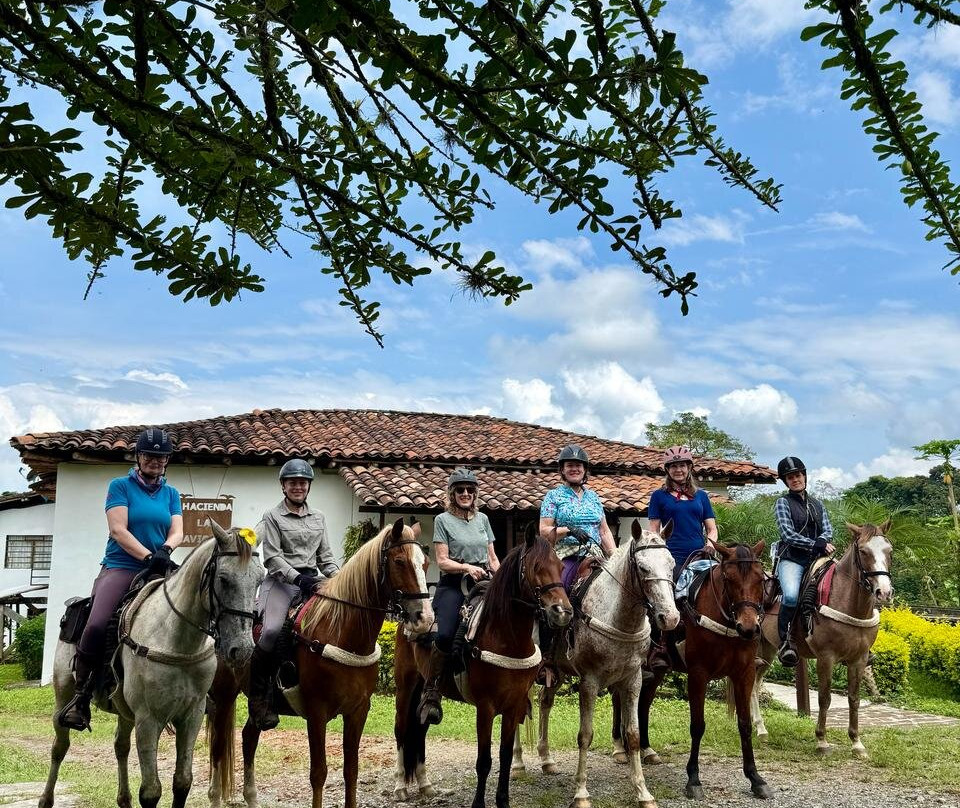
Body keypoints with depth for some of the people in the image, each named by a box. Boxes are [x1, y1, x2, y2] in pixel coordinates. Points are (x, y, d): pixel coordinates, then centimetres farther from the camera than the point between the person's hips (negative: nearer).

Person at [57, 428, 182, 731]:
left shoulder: (171, 493, 16)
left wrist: (165, 550, -18)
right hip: (120, 567, -4)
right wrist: (148, 556, -19)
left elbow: (177, 532, 5)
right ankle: (81, 697, -8)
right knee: (96, 625, -28)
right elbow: (118, 529, -7)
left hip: (159, 573, 4)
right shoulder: (120, 486, 5)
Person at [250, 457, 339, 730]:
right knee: (272, 630, -28)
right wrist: (298, 577, -20)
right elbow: (272, 557, -6)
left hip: (313, 580, 5)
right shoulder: (273, 517, 4)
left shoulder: (318, 518, 19)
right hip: (281, 581, -5)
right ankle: (258, 695, -11)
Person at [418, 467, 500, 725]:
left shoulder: (482, 519, 18)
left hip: (483, 583, 5)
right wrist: (467, 567, -18)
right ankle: (431, 691, -8)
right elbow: (442, 561, -2)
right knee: (444, 636, -25)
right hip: (453, 585, -4)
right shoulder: (443, 520, 5)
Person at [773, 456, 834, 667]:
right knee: (791, 594, -34)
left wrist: (823, 542, -11)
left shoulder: (817, 504, 21)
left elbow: (828, 530, 11)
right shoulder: (783, 503, 5)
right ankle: (785, 641, -20)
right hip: (791, 559, -5)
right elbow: (788, 535, -6)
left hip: (816, 559, 5)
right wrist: (816, 545, -13)